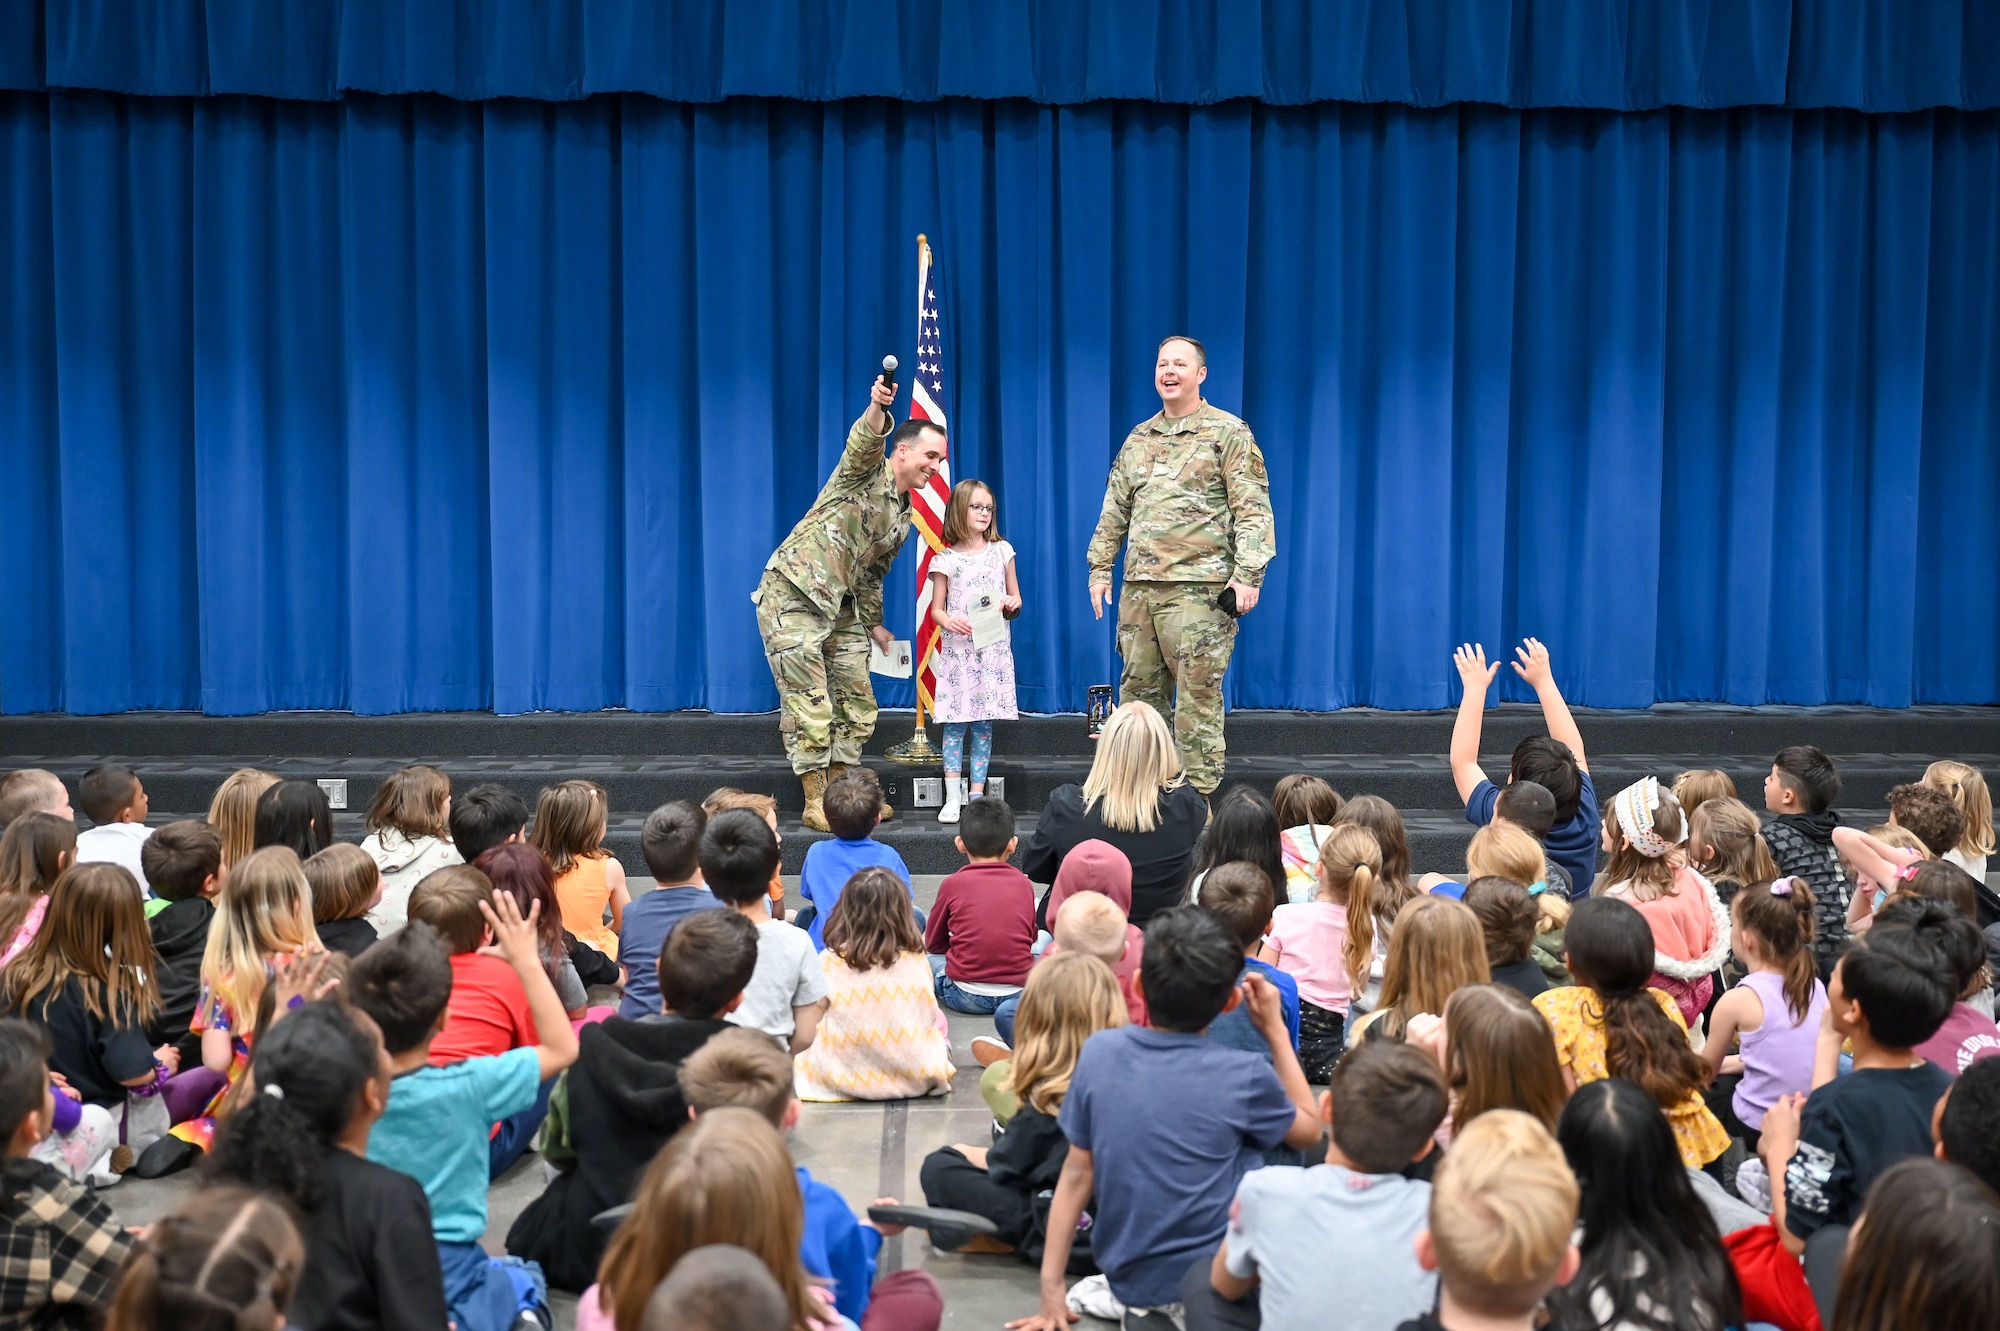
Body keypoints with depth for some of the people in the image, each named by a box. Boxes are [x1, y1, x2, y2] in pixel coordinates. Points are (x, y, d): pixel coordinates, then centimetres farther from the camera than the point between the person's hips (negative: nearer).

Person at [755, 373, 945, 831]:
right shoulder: (866, 472, -7)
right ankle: (816, 805, 0)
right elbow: (864, 440, -31)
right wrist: (877, 408, -51)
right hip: (792, 597, -8)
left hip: (840, 608, 9)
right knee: (809, 706, -6)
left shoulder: (902, 516, 15)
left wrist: (874, 624, 23)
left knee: (857, 706, 9)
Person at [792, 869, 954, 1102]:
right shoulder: (916, 960, -11)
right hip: (916, 1080, 3)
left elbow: (812, 1018, -1)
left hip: (845, 1079, -3)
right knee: (938, 1018, 33)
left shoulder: (829, 962, -13)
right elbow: (928, 1016, 3)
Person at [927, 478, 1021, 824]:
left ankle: (977, 795, 5)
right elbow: (936, 609, 4)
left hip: (994, 648, 2)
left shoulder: (1001, 551, 9)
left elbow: (1016, 600, 16)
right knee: (956, 722, -5)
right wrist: (949, 621, -17)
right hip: (957, 648, -2)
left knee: (985, 723, 1)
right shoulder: (946, 559, 3)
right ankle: (952, 798, -3)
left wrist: (1011, 604, -7)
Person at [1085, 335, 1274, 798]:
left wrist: (1247, 574, -16)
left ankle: (1199, 795, 1)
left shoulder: (1228, 433, -1)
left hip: (1199, 587, -6)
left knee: (1198, 697, -5)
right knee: (1139, 692, 8)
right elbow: (1114, 511, 21)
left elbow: (1252, 510, -7)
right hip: (1138, 587, 6)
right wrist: (1099, 567, 14)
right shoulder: (1138, 438, 17)